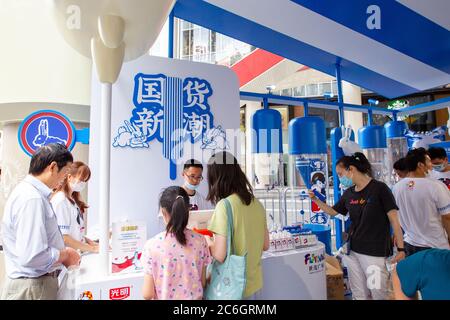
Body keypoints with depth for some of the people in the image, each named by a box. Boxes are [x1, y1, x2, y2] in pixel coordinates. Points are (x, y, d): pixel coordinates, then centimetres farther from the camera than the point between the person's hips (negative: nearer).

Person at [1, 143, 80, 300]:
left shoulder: (30, 191, 7)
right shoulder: (32, 198, -25)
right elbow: (33, 256, -30)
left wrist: (62, 252, 9)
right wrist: (65, 255, -14)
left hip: (40, 280, 9)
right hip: (33, 288, -9)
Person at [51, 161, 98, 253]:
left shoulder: (72, 200, 13)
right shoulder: (60, 201, -13)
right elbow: (64, 238, -17)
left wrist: (89, 241, 3)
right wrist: (92, 248, -15)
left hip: (78, 251, 7)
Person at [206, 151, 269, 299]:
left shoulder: (224, 205, -23)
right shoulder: (256, 203, -3)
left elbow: (219, 255, -23)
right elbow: (265, 245, 5)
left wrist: (207, 240, -5)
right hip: (253, 282, 6)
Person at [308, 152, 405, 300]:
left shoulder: (379, 188, -11)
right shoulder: (348, 193, 4)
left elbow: (394, 220, -10)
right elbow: (333, 211, 18)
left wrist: (401, 249, -12)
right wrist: (315, 199, 6)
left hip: (375, 252, -5)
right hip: (353, 251, 5)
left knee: (379, 294, 3)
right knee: (359, 294, 15)